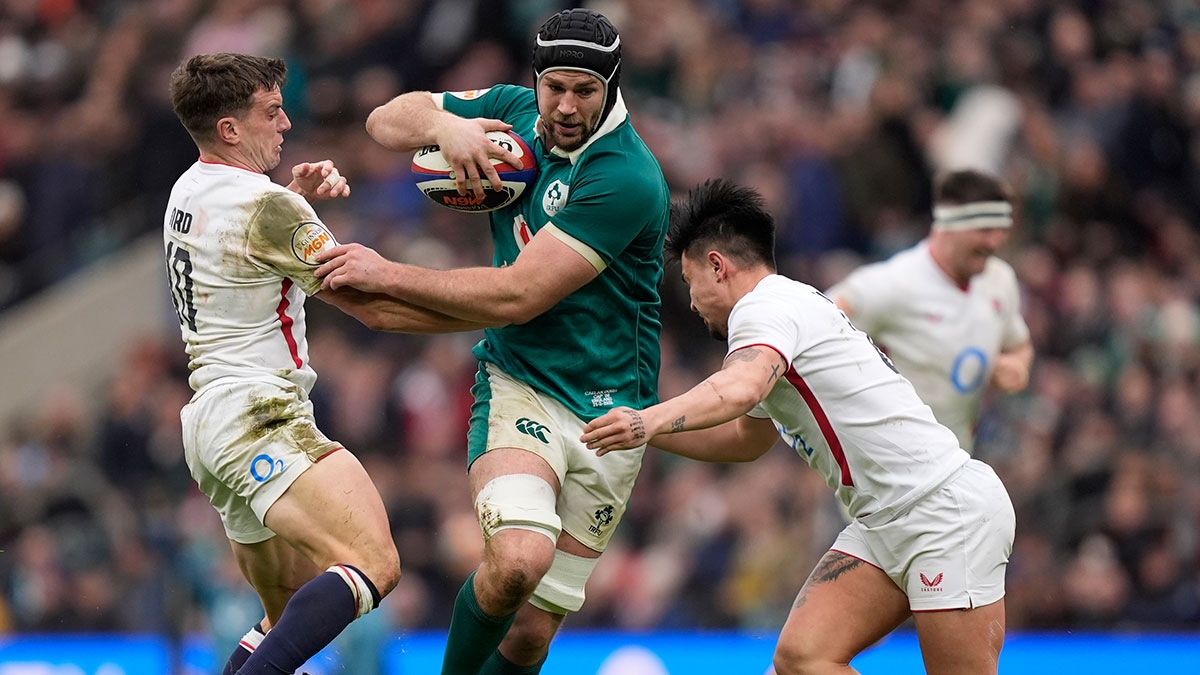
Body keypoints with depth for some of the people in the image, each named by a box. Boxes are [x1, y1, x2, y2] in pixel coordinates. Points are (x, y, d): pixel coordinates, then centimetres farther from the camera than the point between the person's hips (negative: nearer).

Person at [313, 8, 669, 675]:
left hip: (609, 413, -2)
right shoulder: (514, 110, 0)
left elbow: (516, 296, -20)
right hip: (518, 386, 2)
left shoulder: (627, 179, -19)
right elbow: (388, 120, 9)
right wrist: (444, 125, -14)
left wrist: (387, 276, -13)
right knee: (518, 559, -27)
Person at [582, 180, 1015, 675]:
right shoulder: (792, 306, 23)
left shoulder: (765, 304, -10)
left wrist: (651, 420, -47)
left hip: (949, 508, -10)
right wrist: (639, 429, 30)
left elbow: (740, 389, -33)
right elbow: (744, 439, 37)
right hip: (884, 524, 10)